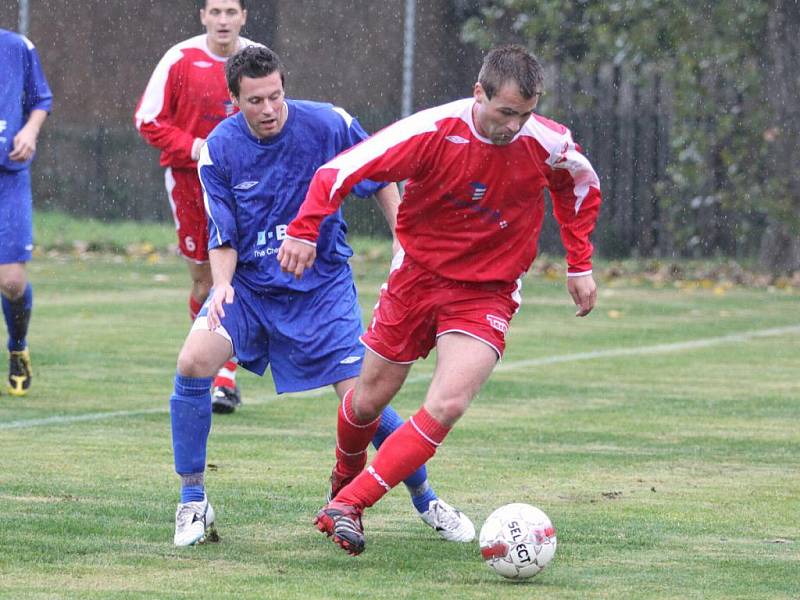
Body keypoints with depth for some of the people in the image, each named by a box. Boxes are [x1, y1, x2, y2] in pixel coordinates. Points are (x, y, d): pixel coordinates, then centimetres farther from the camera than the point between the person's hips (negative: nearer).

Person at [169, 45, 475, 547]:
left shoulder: (330, 126, -13)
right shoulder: (219, 149, -10)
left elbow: (381, 180, 4)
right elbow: (224, 240, -5)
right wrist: (222, 284, -25)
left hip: (323, 285, -1)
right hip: (249, 284, 1)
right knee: (193, 361, -23)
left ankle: (426, 499, 15)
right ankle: (193, 502, -9)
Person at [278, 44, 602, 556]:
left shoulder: (549, 144, -15)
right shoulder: (434, 131, -21)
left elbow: (583, 187, 9)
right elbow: (341, 170, -15)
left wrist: (580, 266, 9)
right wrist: (305, 230, -25)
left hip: (487, 294, 0)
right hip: (417, 276, 0)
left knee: (448, 405, -21)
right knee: (370, 399, 11)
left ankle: (348, 506, -14)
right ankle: (344, 482, 44)